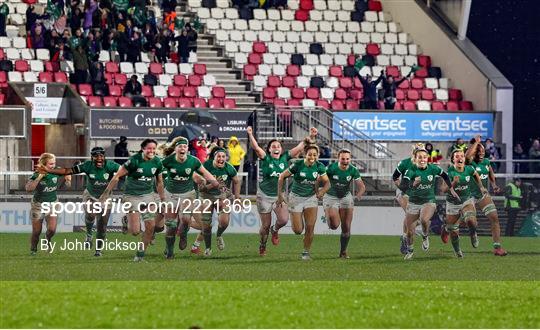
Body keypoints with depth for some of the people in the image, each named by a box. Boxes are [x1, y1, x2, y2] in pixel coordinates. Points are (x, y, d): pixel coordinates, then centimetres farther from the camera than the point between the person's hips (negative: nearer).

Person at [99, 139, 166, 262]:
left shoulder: (157, 162, 0)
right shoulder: (134, 161, -17)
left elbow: (159, 182, 15)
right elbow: (117, 176, -12)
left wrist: (163, 200, 18)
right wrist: (106, 193, -11)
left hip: (148, 196, 5)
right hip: (132, 196, -5)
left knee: (150, 226, -4)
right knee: (135, 231, -11)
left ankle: (141, 253, 13)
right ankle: (127, 224, 26)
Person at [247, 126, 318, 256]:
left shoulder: (285, 158, -2)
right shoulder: (266, 159, -8)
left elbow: (300, 147, -6)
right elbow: (255, 147, -24)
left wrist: (310, 137, -20)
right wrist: (250, 135, -41)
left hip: (279, 195, 2)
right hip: (264, 195, -2)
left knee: (284, 219, -19)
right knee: (266, 225, 4)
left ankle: (275, 230, 17)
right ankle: (262, 245, 31)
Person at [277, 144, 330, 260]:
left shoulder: (319, 167, -8)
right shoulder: (297, 165, -17)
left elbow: (327, 183, 3)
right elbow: (282, 177, -8)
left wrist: (322, 191, -19)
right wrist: (280, 195, -10)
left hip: (311, 197, 2)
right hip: (296, 197, -2)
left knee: (310, 227, -11)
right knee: (298, 230, -3)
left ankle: (306, 252, 5)